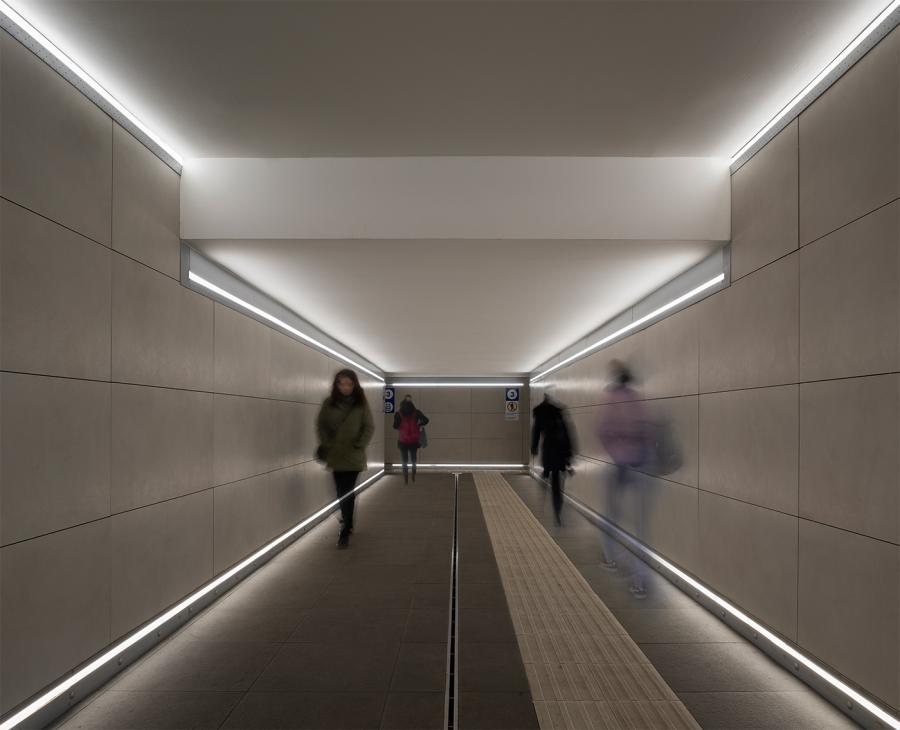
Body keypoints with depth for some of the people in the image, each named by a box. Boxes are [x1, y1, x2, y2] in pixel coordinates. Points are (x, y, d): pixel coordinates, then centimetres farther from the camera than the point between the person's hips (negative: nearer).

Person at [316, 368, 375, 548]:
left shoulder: (361, 404, -4)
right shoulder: (329, 403, -1)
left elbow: (369, 427, -1)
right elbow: (321, 424, 6)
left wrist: (360, 445, -12)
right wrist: (326, 444, -5)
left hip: (354, 456, -2)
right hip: (336, 454, 2)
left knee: (347, 492, -6)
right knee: (342, 491, 13)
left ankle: (345, 531, -2)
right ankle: (347, 522, 35)